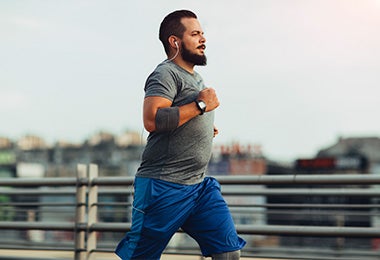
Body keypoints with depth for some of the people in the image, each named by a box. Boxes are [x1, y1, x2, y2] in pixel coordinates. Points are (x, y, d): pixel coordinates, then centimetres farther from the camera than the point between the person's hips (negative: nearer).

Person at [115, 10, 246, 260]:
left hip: (200, 185, 8)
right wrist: (200, 105, -19)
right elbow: (152, 120, -27)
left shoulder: (196, 78, 20)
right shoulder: (166, 74, -10)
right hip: (164, 187, -8)